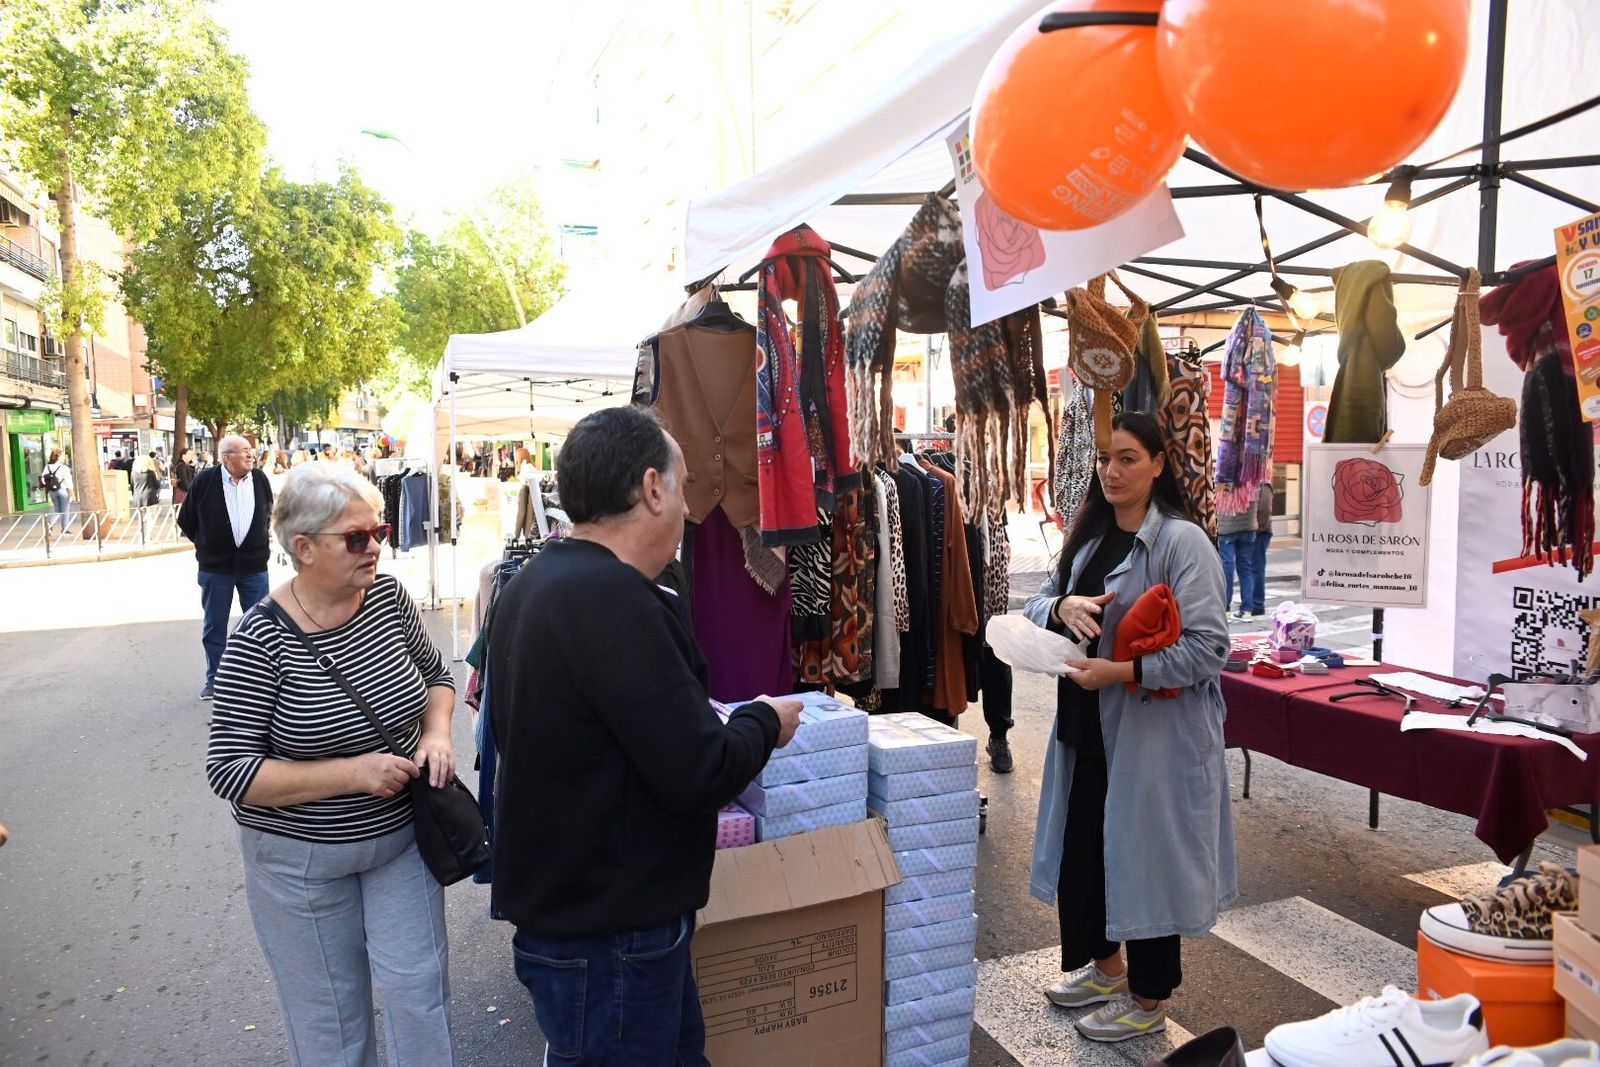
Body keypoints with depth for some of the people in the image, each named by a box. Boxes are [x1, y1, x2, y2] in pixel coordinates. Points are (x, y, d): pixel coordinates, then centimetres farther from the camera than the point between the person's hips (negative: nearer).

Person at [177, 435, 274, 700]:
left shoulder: (259, 479, -2)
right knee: (214, 626, 10)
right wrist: (205, 544, 8)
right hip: (215, 567, -1)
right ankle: (214, 679, 23)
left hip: (254, 564, 1)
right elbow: (186, 520, 3)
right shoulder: (205, 480, -10)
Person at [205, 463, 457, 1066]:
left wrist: (436, 734, -11)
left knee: (418, 986, 10)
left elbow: (435, 674, 8)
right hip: (302, 858, -3)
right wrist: (353, 772, -25)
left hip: (402, 834, 3)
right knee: (330, 1007, 15)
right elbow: (230, 770, -19)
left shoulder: (389, 596, -8)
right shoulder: (262, 639, -20)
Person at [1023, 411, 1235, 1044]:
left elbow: (1208, 648, -19)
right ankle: (1103, 965, 41)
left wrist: (1119, 672, -25)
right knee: (1082, 846, 17)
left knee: (1145, 855, 7)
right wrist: (1062, 605, -12)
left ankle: (1149, 999, 28)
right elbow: (1036, 604, 11)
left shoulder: (1182, 541, -14)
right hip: (1088, 725, 7)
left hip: (1156, 731, -7)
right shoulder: (1090, 536, 9)